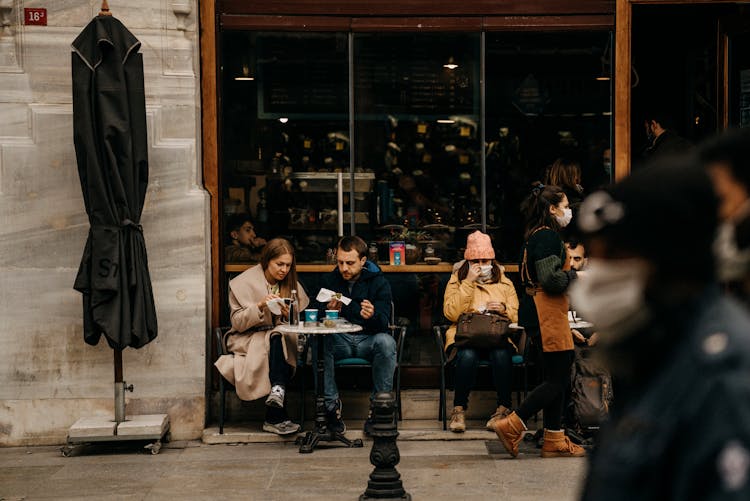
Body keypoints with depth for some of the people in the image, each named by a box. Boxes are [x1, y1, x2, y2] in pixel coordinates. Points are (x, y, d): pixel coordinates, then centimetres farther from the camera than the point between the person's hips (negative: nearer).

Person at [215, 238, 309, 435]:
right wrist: (260, 306, -21)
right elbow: (237, 322, -5)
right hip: (248, 338, -3)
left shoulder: (292, 284, 11)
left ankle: (274, 418, -41)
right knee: (275, 339, -36)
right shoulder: (244, 282, -1)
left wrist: (290, 315, -14)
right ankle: (279, 416, -42)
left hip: (282, 337, 3)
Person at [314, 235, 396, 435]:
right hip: (338, 341, 1)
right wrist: (328, 309, -25)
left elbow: (383, 323, -13)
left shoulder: (379, 282, -2)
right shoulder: (328, 280, 6)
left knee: (386, 342, -34)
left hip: (368, 340, -1)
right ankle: (331, 404, -23)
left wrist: (372, 316, -38)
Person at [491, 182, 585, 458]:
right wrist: (576, 276, -8)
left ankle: (555, 441, 16)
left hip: (547, 313, 11)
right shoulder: (547, 236, -14)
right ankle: (511, 425, -6)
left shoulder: (539, 235, 18)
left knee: (556, 378, 12)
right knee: (558, 379, -7)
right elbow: (550, 279, -22)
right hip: (548, 313, -11)